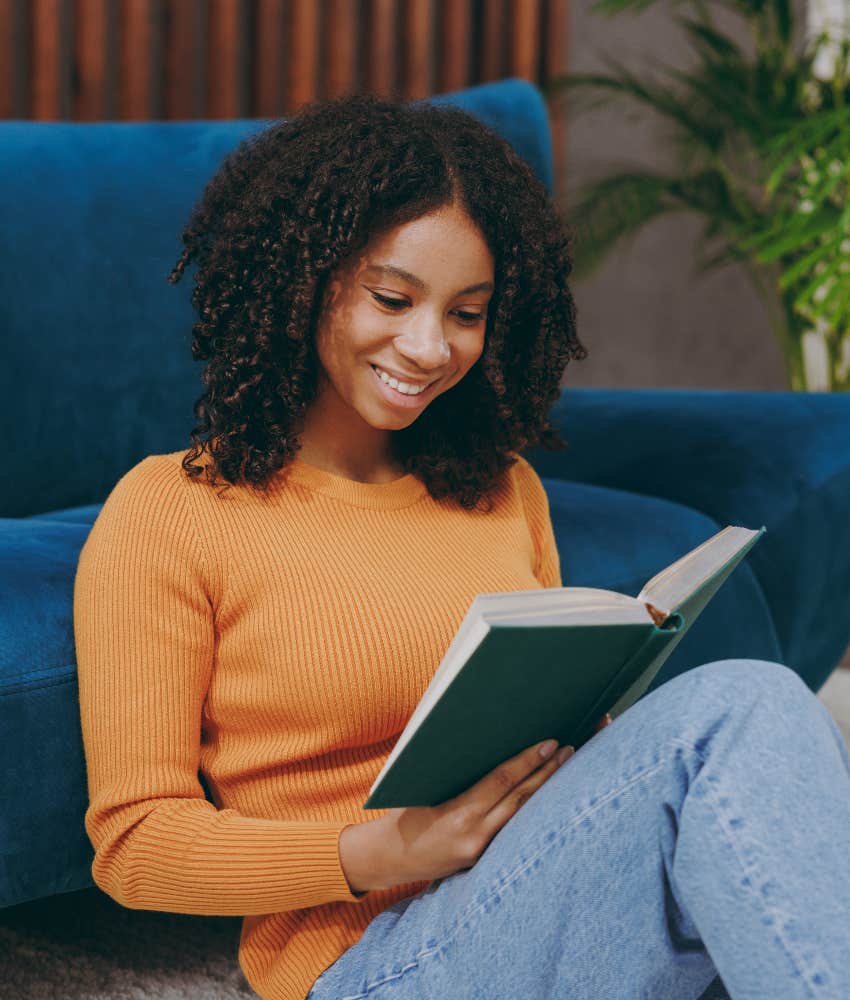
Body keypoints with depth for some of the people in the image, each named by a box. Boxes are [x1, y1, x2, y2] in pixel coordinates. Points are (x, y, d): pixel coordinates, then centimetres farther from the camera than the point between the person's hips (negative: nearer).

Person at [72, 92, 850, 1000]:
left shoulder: (502, 488, 19)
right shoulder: (167, 513, 1)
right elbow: (133, 843, -2)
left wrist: (603, 741, -1)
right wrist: (388, 854, -17)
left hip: (561, 896, 6)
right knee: (740, 710, -29)